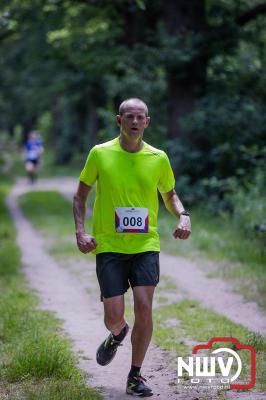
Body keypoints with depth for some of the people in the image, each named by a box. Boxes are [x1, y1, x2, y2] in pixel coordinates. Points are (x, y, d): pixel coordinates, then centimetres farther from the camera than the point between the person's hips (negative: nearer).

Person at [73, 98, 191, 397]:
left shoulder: (158, 158, 2)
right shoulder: (100, 154, -1)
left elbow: (170, 195, 18)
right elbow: (81, 195, 9)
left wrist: (183, 216, -3)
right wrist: (80, 231, -5)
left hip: (145, 245, 1)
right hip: (108, 246, -1)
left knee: (144, 308, -12)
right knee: (114, 316, -7)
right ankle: (117, 335, 34)